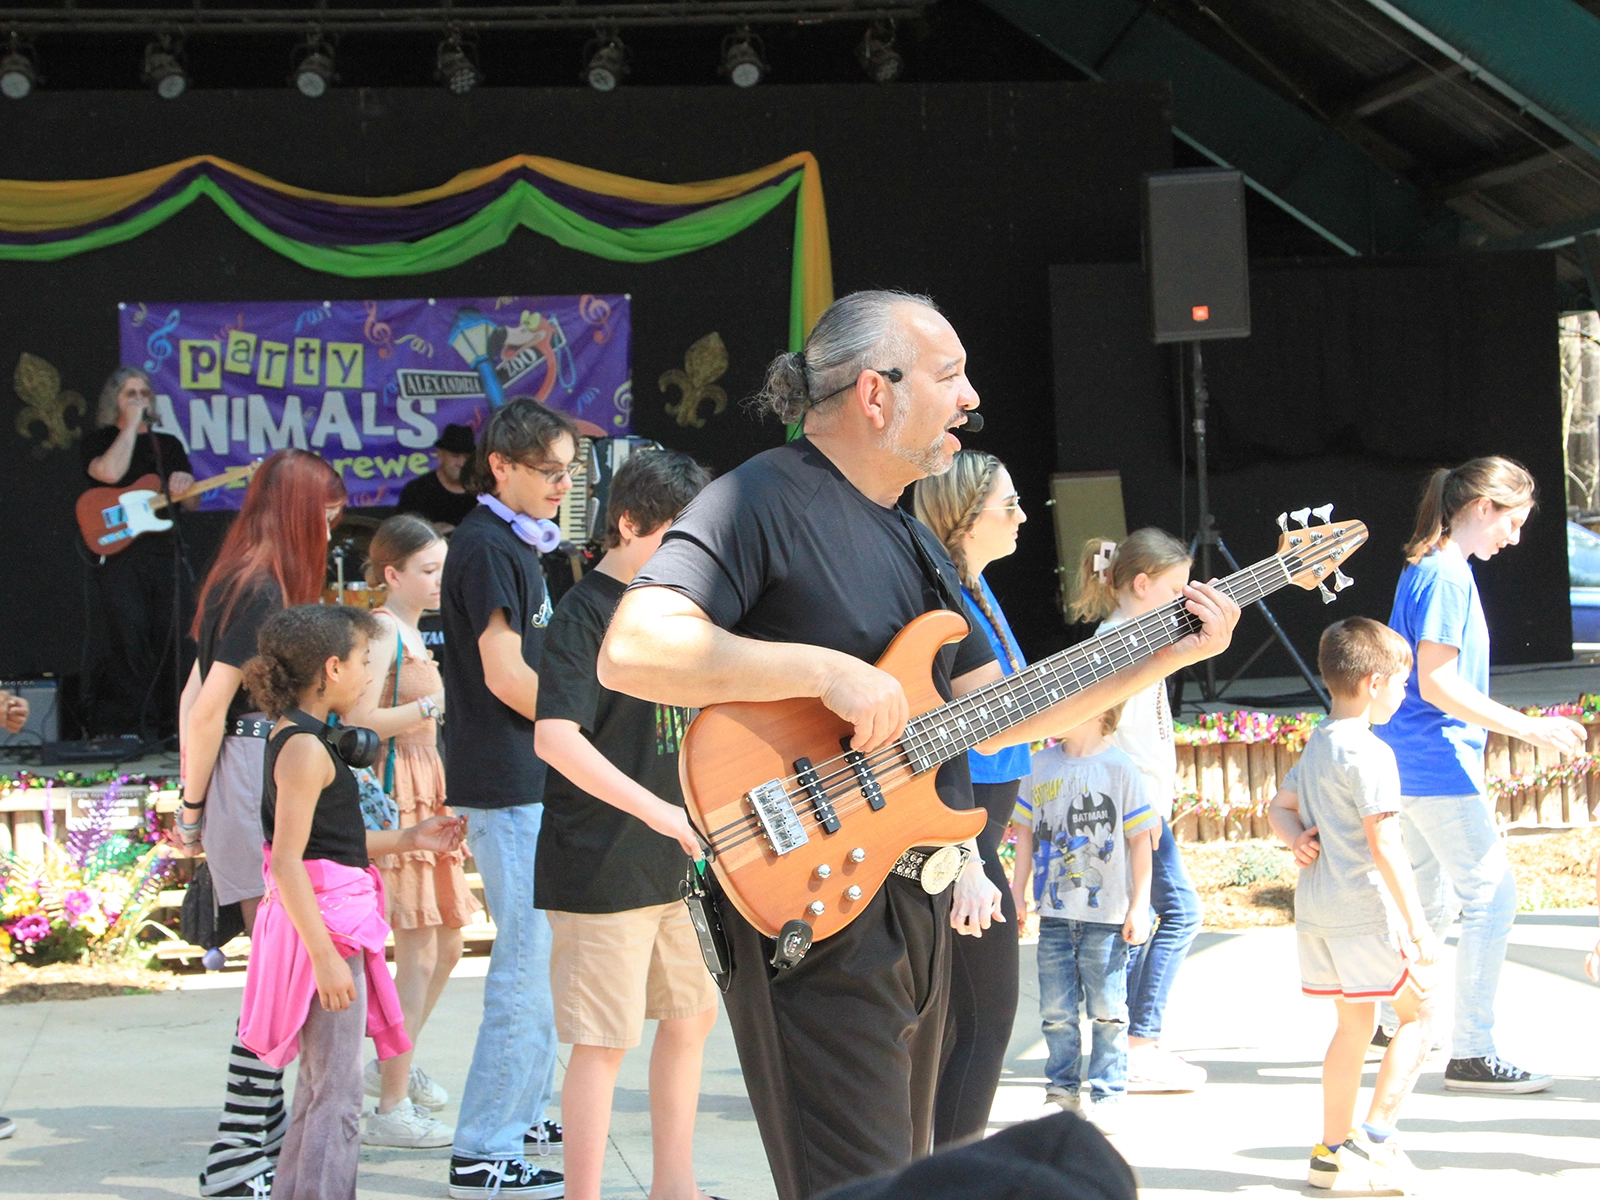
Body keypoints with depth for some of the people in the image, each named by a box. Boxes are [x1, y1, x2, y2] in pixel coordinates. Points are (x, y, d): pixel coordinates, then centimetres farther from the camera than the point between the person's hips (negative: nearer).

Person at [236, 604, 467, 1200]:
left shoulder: (294, 739, 14)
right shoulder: (305, 749, -17)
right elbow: (288, 863, -22)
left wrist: (406, 839, 19)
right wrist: (325, 955, -24)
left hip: (327, 926, 10)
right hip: (325, 926, -10)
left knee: (318, 1091, 19)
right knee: (337, 1099, -7)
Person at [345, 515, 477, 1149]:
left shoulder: (412, 632, 17)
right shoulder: (383, 628, -12)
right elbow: (360, 718, -22)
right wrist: (437, 703, -23)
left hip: (426, 794, 10)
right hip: (395, 793, -10)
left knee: (445, 947, 16)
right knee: (419, 952, -10)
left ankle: (393, 1066, 33)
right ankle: (391, 1109, -7)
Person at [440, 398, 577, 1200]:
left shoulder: (512, 544, 17)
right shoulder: (487, 547, -14)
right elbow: (506, 676, -18)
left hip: (528, 780, 11)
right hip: (507, 783, -11)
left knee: (537, 956, 18)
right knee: (528, 965, -10)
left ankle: (523, 1116, 29)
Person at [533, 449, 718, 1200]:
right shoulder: (586, 613, -15)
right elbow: (555, 737, -27)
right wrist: (659, 811, -29)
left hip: (672, 859, 9)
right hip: (602, 868, -9)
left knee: (692, 1012, 17)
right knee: (603, 1042, -6)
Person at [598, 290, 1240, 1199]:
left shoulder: (913, 541, 18)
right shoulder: (763, 501, -12)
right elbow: (631, 651, -26)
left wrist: (1171, 655, 12)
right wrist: (827, 671, -27)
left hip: (917, 907, 10)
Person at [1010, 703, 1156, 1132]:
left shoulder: (1120, 769, -4)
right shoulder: (1040, 766, 7)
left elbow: (1140, 840, -1)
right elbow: (1026, 832, 14)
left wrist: (1139, 906, -4)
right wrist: (1018, 895, 11)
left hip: (1107, 915, -3)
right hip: (1054, 913, 3)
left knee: (1107, 1011, 1)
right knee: (1055, 1011, 6)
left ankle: (1106, 1096, 10)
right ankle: (1062, 1091, 18)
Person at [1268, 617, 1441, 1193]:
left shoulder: (1316, 746, 14)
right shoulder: (1370, 753, -15)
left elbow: (1279, 806, 26)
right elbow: (1384, 846, -19)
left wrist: (1295, 838, 5)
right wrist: (1418, 928, -17)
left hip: (1316, 908, 8)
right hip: (1364, 908, -8)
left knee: (1353, 1022, 15)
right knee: (1418, 1012, 2)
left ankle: (1332, 1152, 17)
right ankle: (1375, 1135, -7)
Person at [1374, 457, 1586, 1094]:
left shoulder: (1431, 569, 14)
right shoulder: (1447, 576, -16)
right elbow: (1438, 685, -22)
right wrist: (1529, 728, -21)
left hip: (1418, 763, 10)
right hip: (1438, 763, -10)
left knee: (1436, 902, 19)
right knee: (1492, 898, -7)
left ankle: (1395, 1020, 31)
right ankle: (1471, 1054, -6)